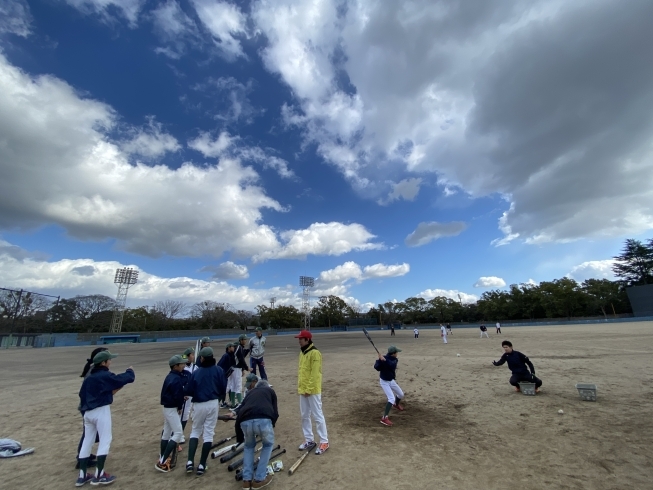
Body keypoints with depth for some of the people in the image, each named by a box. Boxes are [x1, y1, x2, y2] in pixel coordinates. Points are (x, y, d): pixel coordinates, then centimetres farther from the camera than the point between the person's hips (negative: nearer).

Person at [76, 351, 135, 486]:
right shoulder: (106, 376, -15)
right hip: (101, 411, -8)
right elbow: (128, 378, -16)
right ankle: (99, 475, 3)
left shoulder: (89, 378, 9)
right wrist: (130, 370, 4)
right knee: (105, 440, 0)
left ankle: (82, 476, 21)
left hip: (88, 412, 8)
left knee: (87, 442, 15)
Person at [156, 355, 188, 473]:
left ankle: (163, 456, 37)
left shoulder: (171, 376, 5)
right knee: (178, 433, -8)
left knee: (167, 431, 22)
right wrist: (180, 407, -8)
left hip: (168, 407, 10)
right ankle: (162, 462, -7)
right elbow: (177, 396, -25)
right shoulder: (176, 379, -26)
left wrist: (182, 397, -1)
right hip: (172, 409, -10)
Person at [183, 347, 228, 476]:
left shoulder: (197, 372, -7)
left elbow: (188, 391, -5)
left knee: (195, 431, 20)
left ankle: (190, 462, 12)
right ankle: (202, 465, 13)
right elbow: (223, 388, -4)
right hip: (213, 404, 0)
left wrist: (196, 393, 17)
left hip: (199, 405, 0)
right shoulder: (218, 370, -6)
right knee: (208, 433, 10)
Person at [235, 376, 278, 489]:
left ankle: (246, 480, 33)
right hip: (263, 420, -3)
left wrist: (240, 438, 48)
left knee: (249, 446, 36)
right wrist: (271, 425, 38)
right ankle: (259, 479, 28)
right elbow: (275, 413, 19)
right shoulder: (270, 390, 30)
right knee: (268, 445, 29)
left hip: (245, 422, 3)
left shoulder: (250, 392, 37)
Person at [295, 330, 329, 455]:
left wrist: (309, 389, -19)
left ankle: (324, 442, 15)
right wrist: (300, 387, 14)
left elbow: (314, 374, -20)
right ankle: (309, 440, 32)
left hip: (313, 390, -9)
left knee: (317, 416, 2)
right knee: (305, 416, 17)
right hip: (302, 390, 9)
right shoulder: (302, 352, 9)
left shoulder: (315, 353, -18)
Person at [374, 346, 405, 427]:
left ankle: (396, 405, 52)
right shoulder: (383, 358, -25)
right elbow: (377, 367, -32)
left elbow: (392, 365, -32)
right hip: (384, 382, -7)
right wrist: (379, 359, -47)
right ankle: (384, 418, -17)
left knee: (401, 395, 21)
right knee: (392, 399, -20)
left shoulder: (395, 360, -10)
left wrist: (385, 360, -46)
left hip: (391, 381, 7)